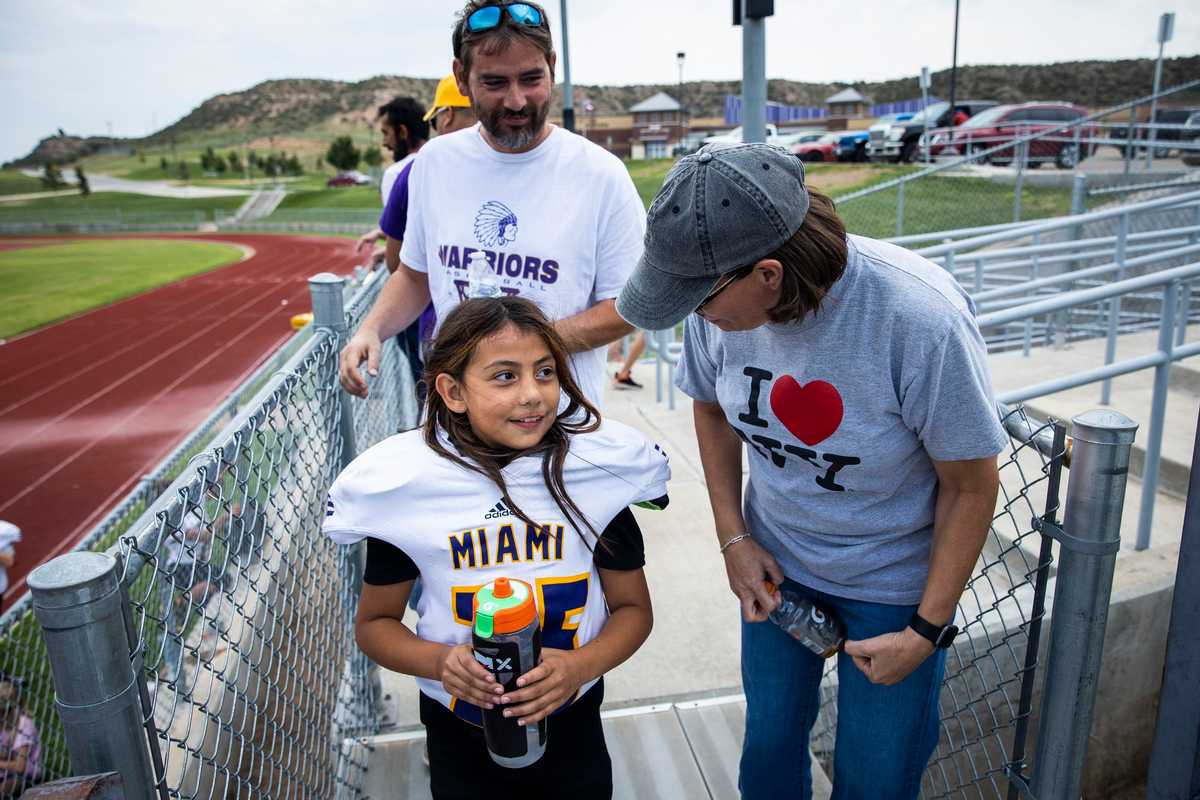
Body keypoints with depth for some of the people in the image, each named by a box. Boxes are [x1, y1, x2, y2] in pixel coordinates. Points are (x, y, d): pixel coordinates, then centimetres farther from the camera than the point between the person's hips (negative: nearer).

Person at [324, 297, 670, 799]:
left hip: (571, 726, 1)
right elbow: (374, 623, -4)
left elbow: (633, 607, -4)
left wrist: (581, 666, -23)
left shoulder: (596, 467, -15)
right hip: (460, 736, 0)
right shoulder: (406, 482, -17)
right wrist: (440, 662, -22)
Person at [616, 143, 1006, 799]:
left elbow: (971, 485, -18)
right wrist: (734, 537, -3)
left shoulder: (921, 318, -31)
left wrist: (927, 631, -12)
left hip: (892, 583, -3)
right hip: (775, 564, 4)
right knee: (768, 747, 19)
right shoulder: (719, 294, -18)